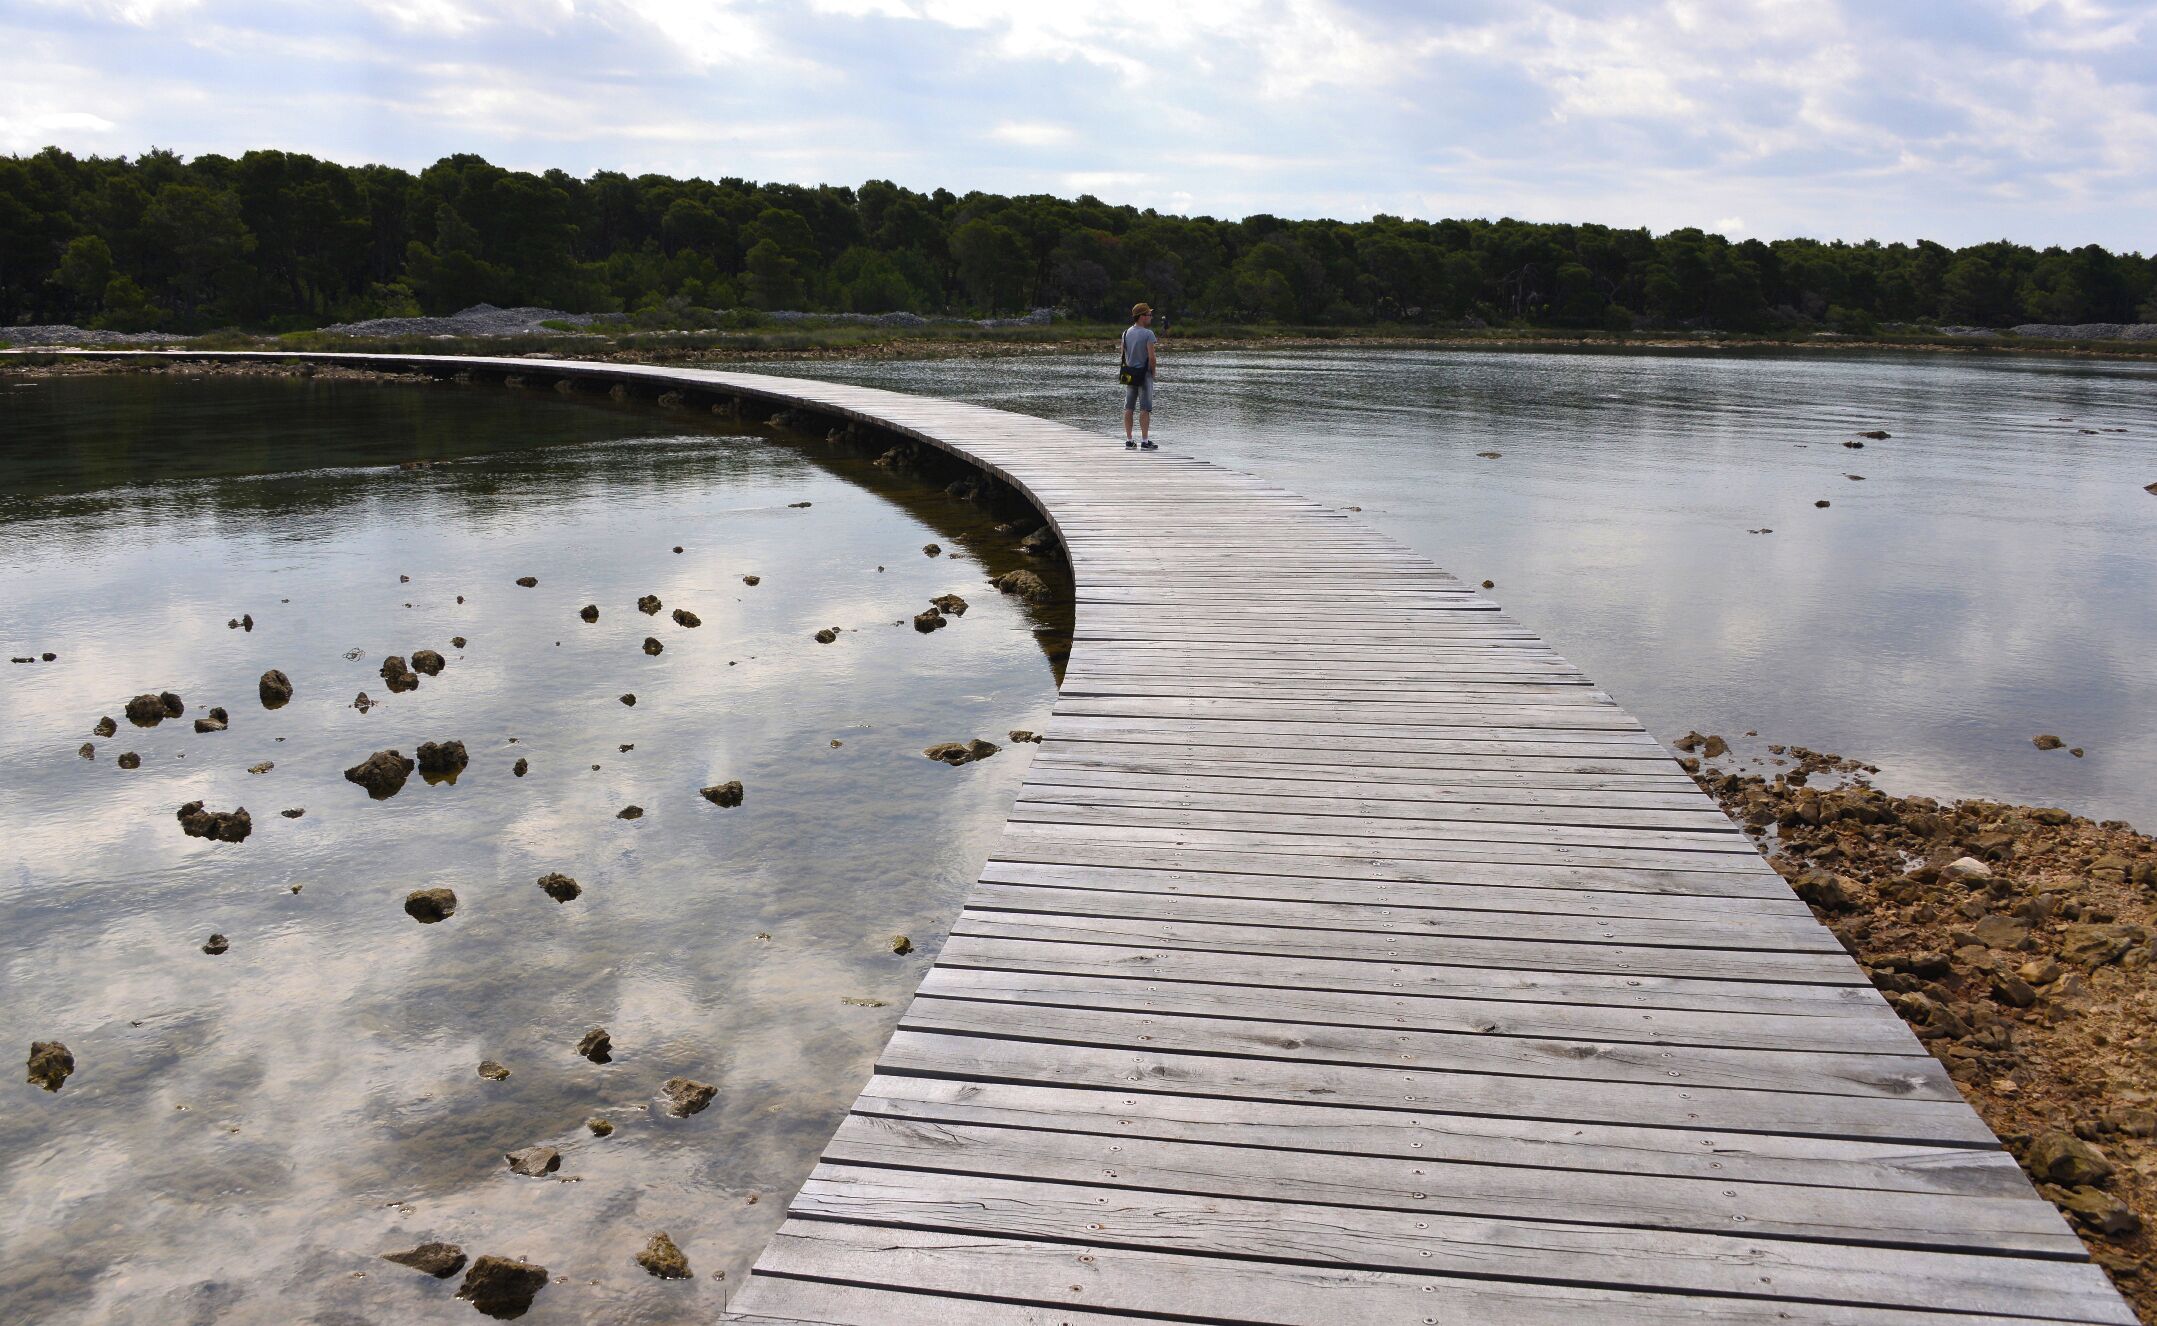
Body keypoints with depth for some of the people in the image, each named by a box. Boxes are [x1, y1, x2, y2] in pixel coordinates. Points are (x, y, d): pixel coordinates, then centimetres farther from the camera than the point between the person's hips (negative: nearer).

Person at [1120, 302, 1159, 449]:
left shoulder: (1126, 333, 5)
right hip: (1144, 373, -6)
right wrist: (1153, 371, -2)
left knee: (1128, 408, 8)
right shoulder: (1148, 334, -13)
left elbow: (1123, 354, 9)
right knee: (1145, 409, -3)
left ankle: (1128, 440, 10)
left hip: (1129, 374, 6)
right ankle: (1145, 440, -4)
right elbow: (1152, 357, -17)